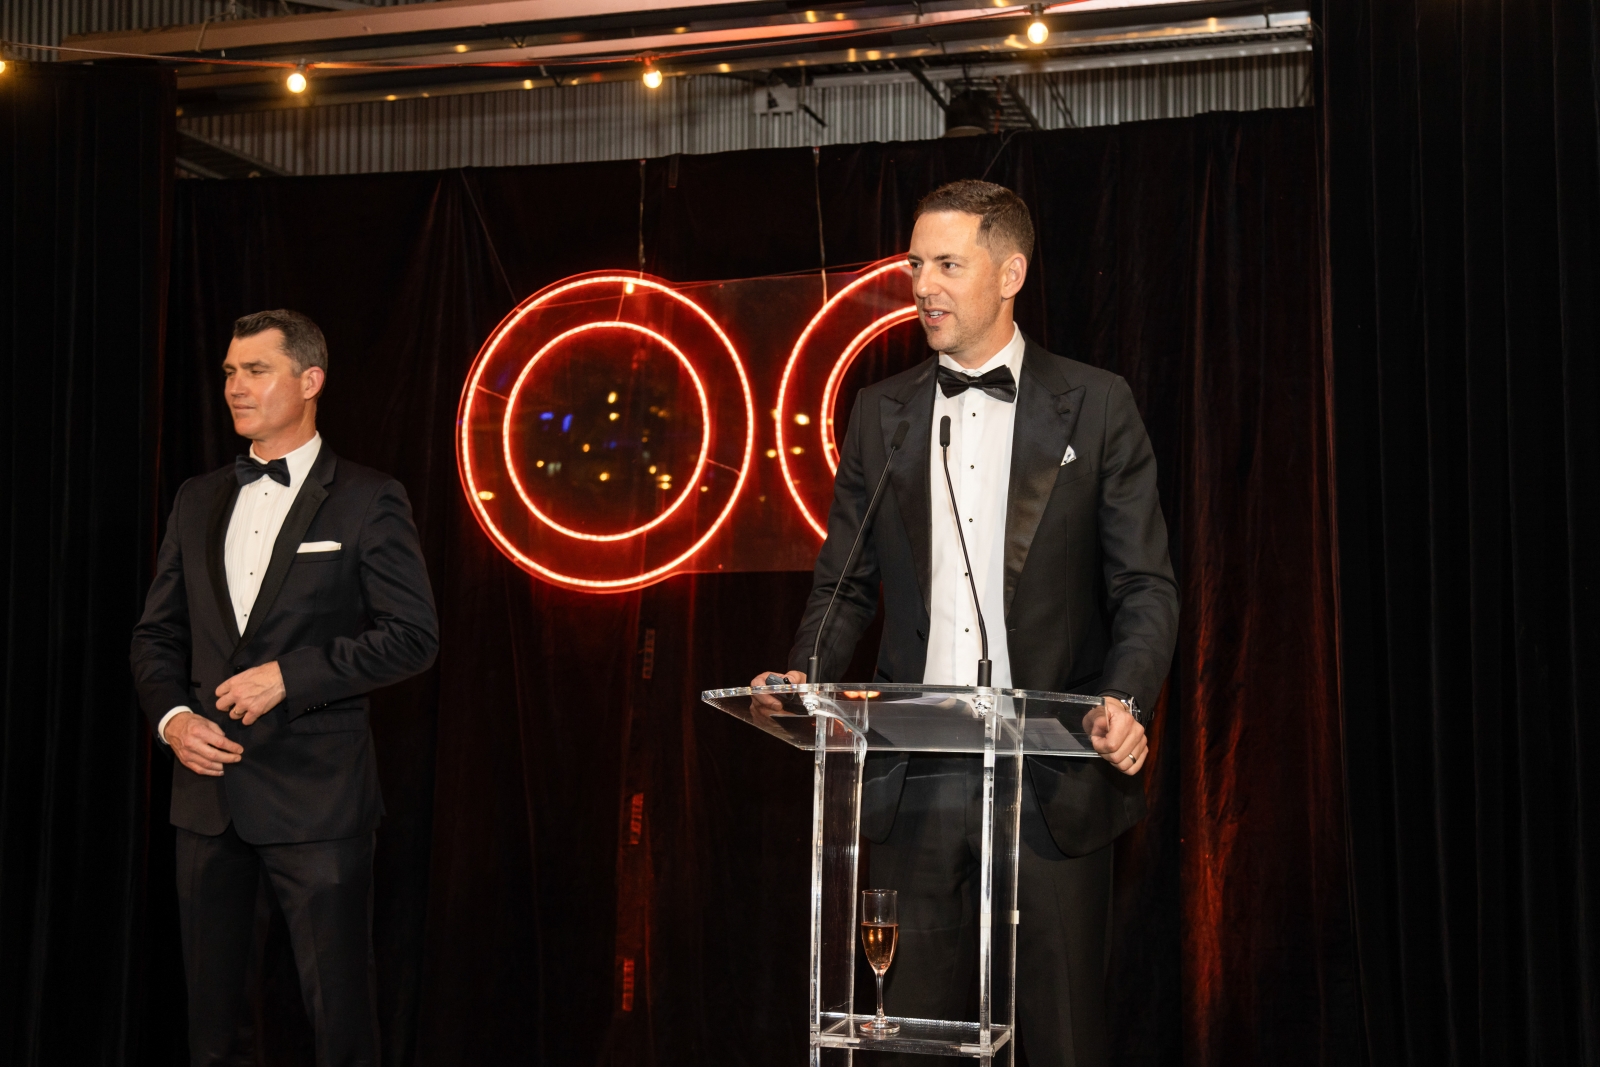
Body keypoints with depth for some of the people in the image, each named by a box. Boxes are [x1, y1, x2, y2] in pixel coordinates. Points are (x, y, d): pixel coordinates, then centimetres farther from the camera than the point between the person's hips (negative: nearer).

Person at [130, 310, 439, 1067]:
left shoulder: (367, 500, -3)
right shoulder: (197, 500, 13)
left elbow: (413, 635, -9)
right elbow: (157, 631, 16)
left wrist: (290, 675, -16)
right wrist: (171, 715, -3)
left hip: (315, 796, -5)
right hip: (209, 789, 5)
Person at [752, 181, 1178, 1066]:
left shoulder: (1096, 407, 2)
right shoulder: (879, 413, 11)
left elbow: (1145, 585, 1)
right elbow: (846, 585, 13)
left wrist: (1126, 701, -17)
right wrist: (804, 676, -6)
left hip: (1050, 776, -2)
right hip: (912, 775, 3)